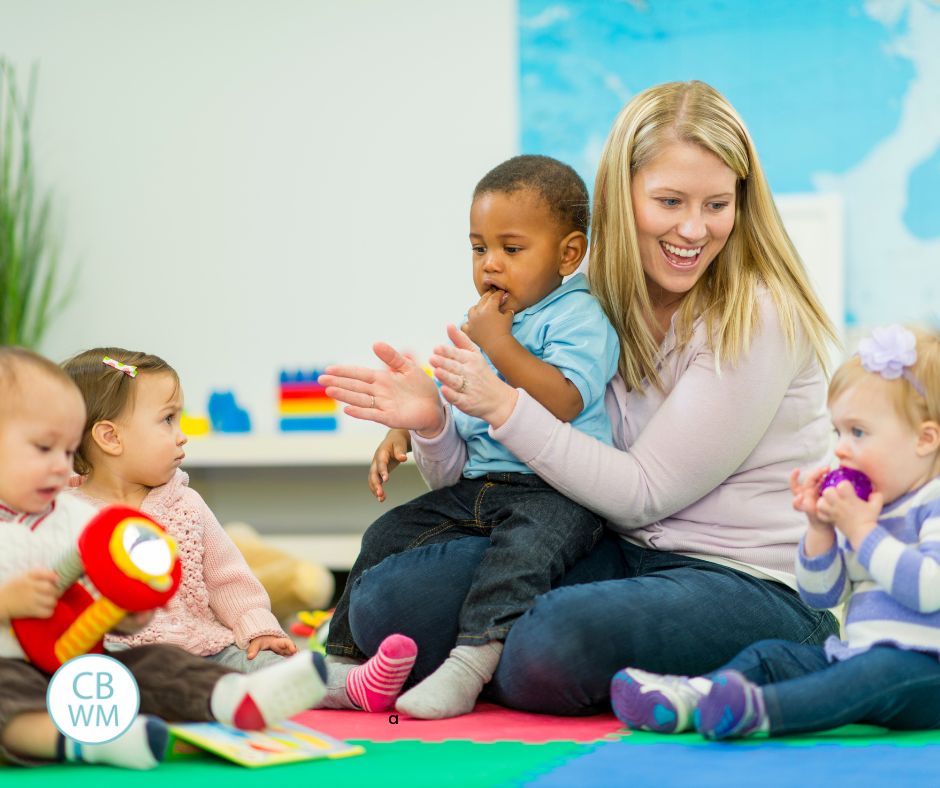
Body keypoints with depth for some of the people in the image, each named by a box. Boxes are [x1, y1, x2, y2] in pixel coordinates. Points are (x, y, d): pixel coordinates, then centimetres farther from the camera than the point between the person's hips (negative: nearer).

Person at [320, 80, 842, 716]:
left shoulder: (757, 318, -11)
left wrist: (505, 407, -20)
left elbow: (643, 493, -14)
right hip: (620, 557, 6)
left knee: (550, 648, -35)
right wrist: (432, 425, -15)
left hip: (751, 585, -5)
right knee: (386, 600, -15)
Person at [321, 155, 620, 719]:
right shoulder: (481, 323, 17)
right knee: (389, 535, 3)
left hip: (556, 488, -8)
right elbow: (448, 406, 31)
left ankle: (470, 662, -45)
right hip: (475, 484, 8)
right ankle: (346, 651, 13)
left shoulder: (578, 317, -7)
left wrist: (498, 342, -18)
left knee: (526, 542, -37)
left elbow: (563, 402, -23)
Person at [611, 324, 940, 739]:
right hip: (853, 655, 9)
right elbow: (822, 596, 18)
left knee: (886, 671, -37)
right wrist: (820, 529, 2)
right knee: (770, 654, 1)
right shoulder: (860, 509, 18)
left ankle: (759, 709, -59)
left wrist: (862, 531, -18)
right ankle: (689, 694, -27)